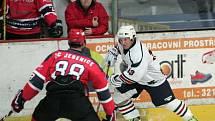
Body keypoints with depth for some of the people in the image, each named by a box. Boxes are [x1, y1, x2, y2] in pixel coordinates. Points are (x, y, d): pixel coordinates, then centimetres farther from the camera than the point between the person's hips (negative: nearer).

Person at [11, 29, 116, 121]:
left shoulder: (55, 55, 18)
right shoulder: (90, 63, 17)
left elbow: (38, 78, 11)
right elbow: (103, 90, 19)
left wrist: (22, 98, 16)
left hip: (52, 99, 2)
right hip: (77, 101, -2)